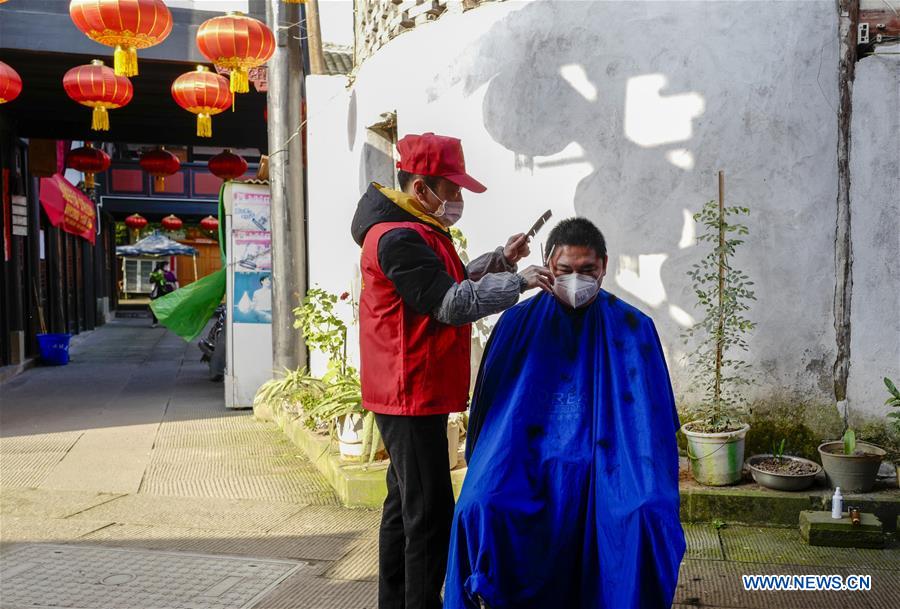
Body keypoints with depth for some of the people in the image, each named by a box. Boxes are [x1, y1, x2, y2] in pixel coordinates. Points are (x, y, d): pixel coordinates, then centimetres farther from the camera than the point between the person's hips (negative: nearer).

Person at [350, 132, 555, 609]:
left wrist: (499, 260, 11)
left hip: (414, 394, 11)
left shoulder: (418, 231, 16)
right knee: (430, 511, -7)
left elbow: (447, 284, 22)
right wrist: (517, 281, -22)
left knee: (405, 505, 18)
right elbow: (452, 304, -25)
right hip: (413, 395, -11)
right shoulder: (398, 239, -19)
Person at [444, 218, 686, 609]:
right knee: (481, 512, -28)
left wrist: (649, 483, -10)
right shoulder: (519, 323, 4)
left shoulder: (633, 329, 2)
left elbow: (652, 418, 4)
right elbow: (491, 406, 9)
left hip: (606, 466, 0)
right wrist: (489, 471, -2)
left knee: (647, 516, -31)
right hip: (529, 463, 1)